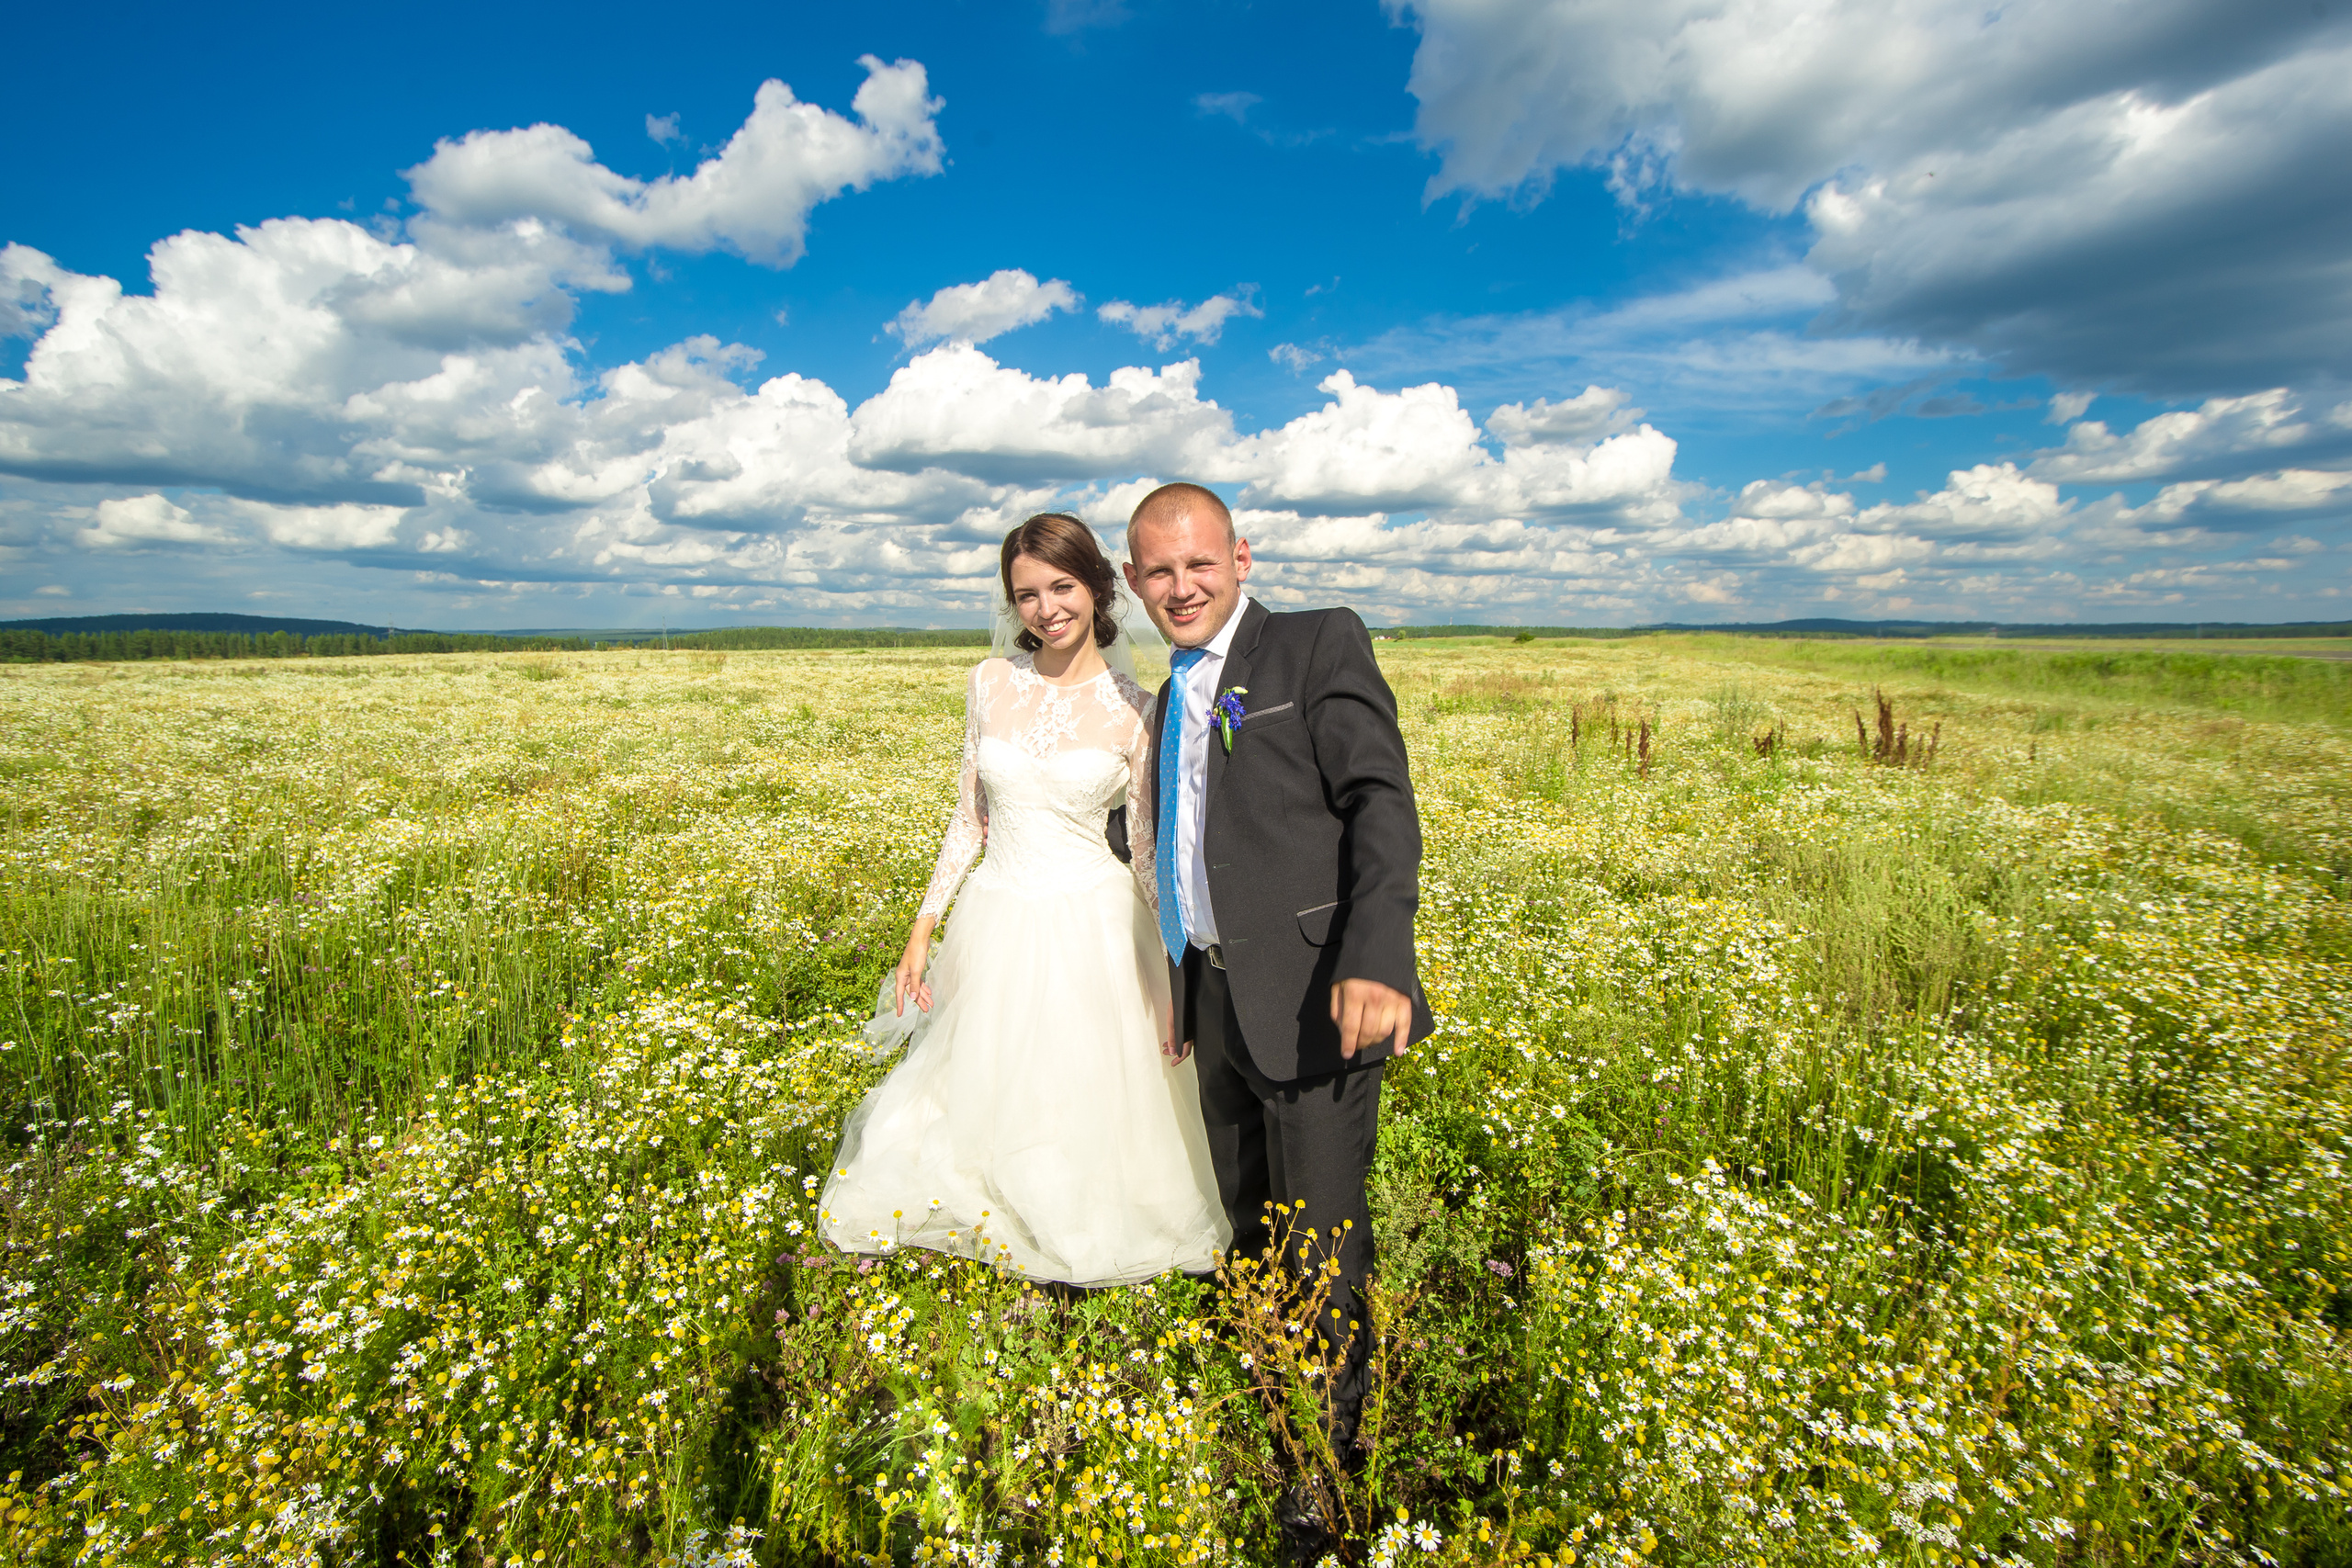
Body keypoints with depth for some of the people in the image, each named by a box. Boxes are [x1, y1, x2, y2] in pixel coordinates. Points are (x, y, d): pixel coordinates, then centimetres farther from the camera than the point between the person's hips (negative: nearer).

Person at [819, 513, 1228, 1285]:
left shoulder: (1133, 707, -6)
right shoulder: (990, 684, 0)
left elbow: (1149, 849, -2)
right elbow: (969, 817, 6)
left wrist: (1175, 978, -3)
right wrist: (923, 929, 3)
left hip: (1093, 929, -2)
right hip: (999, 925, 2)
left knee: (1092, 1102, 10)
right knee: (984, 1095, 15)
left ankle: (1084, 1243, 38)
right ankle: (996, 1223, 44)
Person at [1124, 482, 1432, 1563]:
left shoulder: (1320, 643, -5)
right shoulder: (1172, 700, 17)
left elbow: (1381, 801, -15)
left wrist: (1376, 964, -28)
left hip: (1309, 997, -7)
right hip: (1216, 998, 7)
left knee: (1320, 1247, 3)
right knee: (1246, 1231, 21)